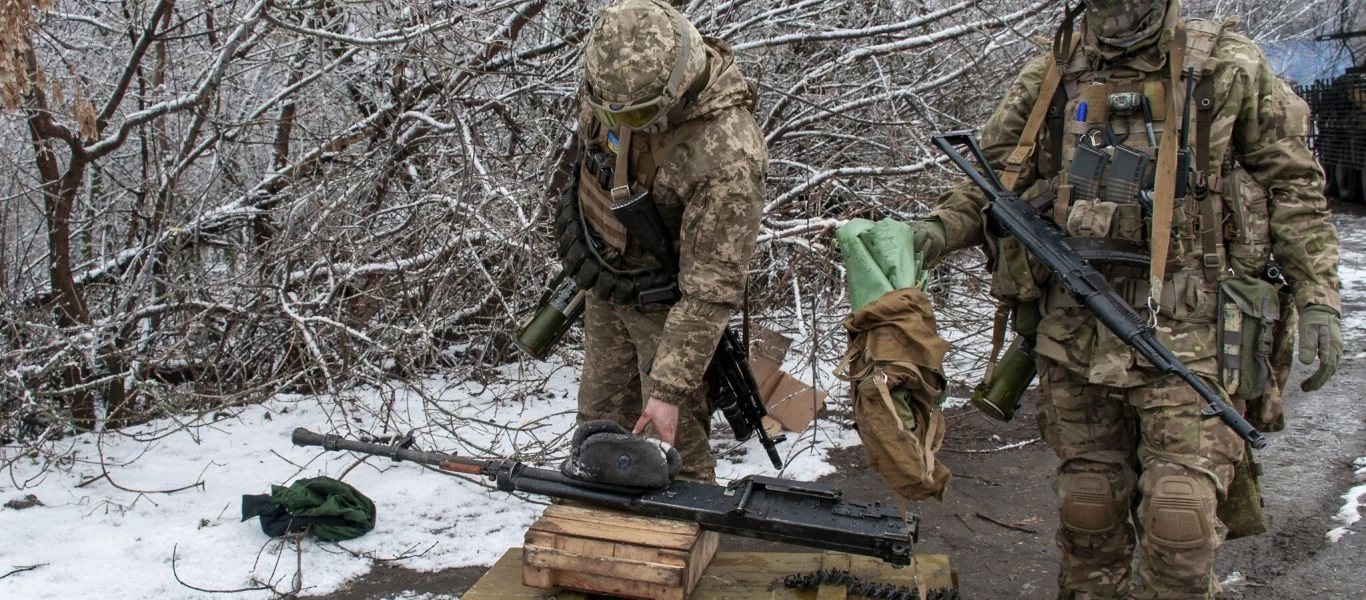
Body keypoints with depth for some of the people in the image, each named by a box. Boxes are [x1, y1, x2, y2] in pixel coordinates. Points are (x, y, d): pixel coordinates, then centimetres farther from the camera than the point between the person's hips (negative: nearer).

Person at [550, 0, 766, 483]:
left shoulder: (726, 156, -37)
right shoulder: (615, 79, -16)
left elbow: (711, 290, -32)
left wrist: (670, 388, -29)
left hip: (665, 302, -7)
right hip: (604, 286, 7)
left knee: (674, 442, 0)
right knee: (601, 421, 20)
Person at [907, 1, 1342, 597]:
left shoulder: (1228, 69, 2)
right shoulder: (1050, 76, 8)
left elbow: (1292, 185, 7)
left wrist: (1317, 299, 1)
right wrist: (938, 229, -4)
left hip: (1187, 336, -2)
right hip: (1076, 332, 3)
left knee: (1181, 515, -8)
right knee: (1087, 505, 11)